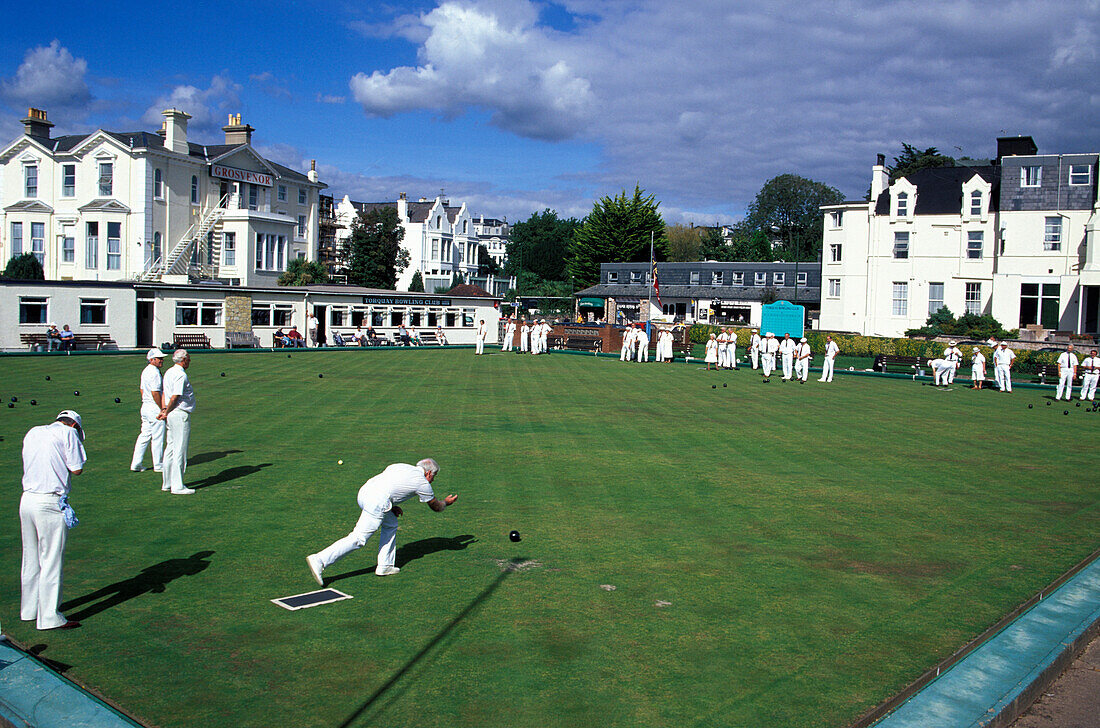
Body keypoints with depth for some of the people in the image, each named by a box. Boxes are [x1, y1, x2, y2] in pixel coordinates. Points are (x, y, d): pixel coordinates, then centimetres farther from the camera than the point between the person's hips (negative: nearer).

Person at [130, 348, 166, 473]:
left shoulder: (145, 371, 14)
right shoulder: (154, 373, -17)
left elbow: (142, 389, 19)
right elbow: (155, 393, -22)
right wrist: (162, 409, -16)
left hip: (145, 407, 10)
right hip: (155, 409, -10)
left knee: (144, 435, 13)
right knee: (157, 438, -1)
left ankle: (136, 464, 14)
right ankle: (158, 465, 7)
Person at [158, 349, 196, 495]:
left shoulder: (169, 372, 16)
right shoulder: (181, 375, -15)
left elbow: (164, 394, 13)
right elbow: (175, 397, -17)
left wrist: (163, 410, 2)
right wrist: (166, 412, -7)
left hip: (171, 416, 10)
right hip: (180, 415, -10)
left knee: (170, 449, 14)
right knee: (180, 451, -6)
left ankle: (167, 483, 20)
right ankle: (177, 486, -4)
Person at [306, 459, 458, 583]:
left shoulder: (400, 466, 26)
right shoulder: (423, 483, 10)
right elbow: (436, 507, 24)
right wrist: (446, 502, 44)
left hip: (363, 492, 8)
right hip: (377, 502, -8)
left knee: (391, 524, 24)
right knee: (358, 539, -7)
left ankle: (385, 566, 20)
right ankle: (320, 561, -16)